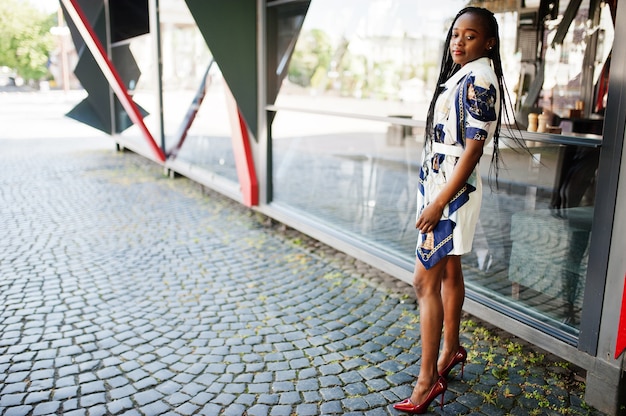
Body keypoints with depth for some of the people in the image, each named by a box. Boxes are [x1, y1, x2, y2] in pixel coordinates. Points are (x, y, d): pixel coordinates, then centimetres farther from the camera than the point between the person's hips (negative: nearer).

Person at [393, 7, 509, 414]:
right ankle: (451, 349, 35)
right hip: (441, 187, 10)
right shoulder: (460, 75, 14)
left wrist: (439, 202, -23)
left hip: (451, 193, -10)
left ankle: (428, 378, 3)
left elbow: (473, 147, -21)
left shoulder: (479, 79, -15)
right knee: (449, 271, 18)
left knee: (426, 280, -7)